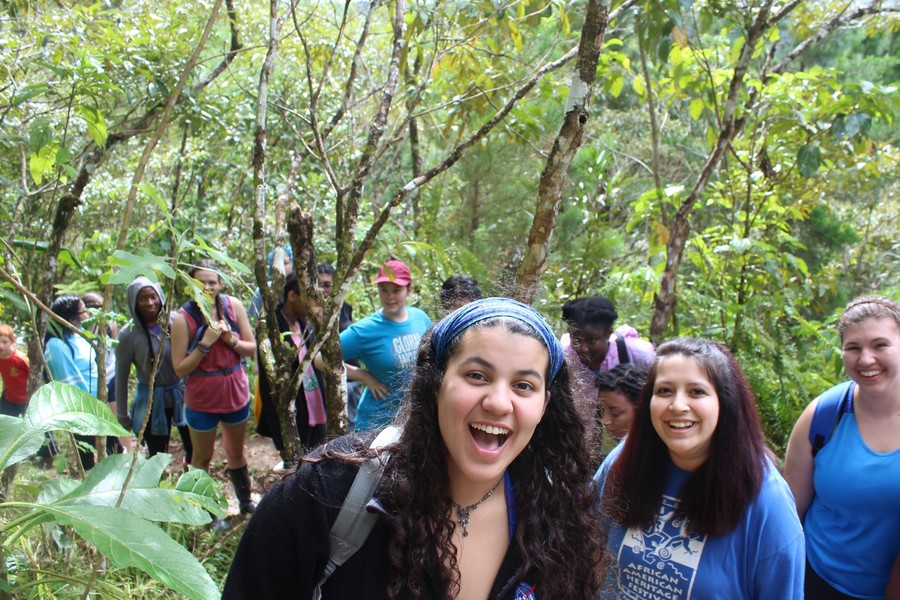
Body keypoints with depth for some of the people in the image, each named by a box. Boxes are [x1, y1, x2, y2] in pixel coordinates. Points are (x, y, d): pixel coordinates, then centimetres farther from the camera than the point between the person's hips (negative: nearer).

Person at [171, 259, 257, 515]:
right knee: (202, 457, 15)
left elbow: (252, 348, -2)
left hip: (236, 392, 3)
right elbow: (180, 369, -16)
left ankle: (245, 500, 43)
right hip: (202, 399, -3)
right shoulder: (183, 317, -18)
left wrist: (230, 340, -20)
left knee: (236, 451, 23)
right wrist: (205, 343, -27)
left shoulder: (233, 305, -10)